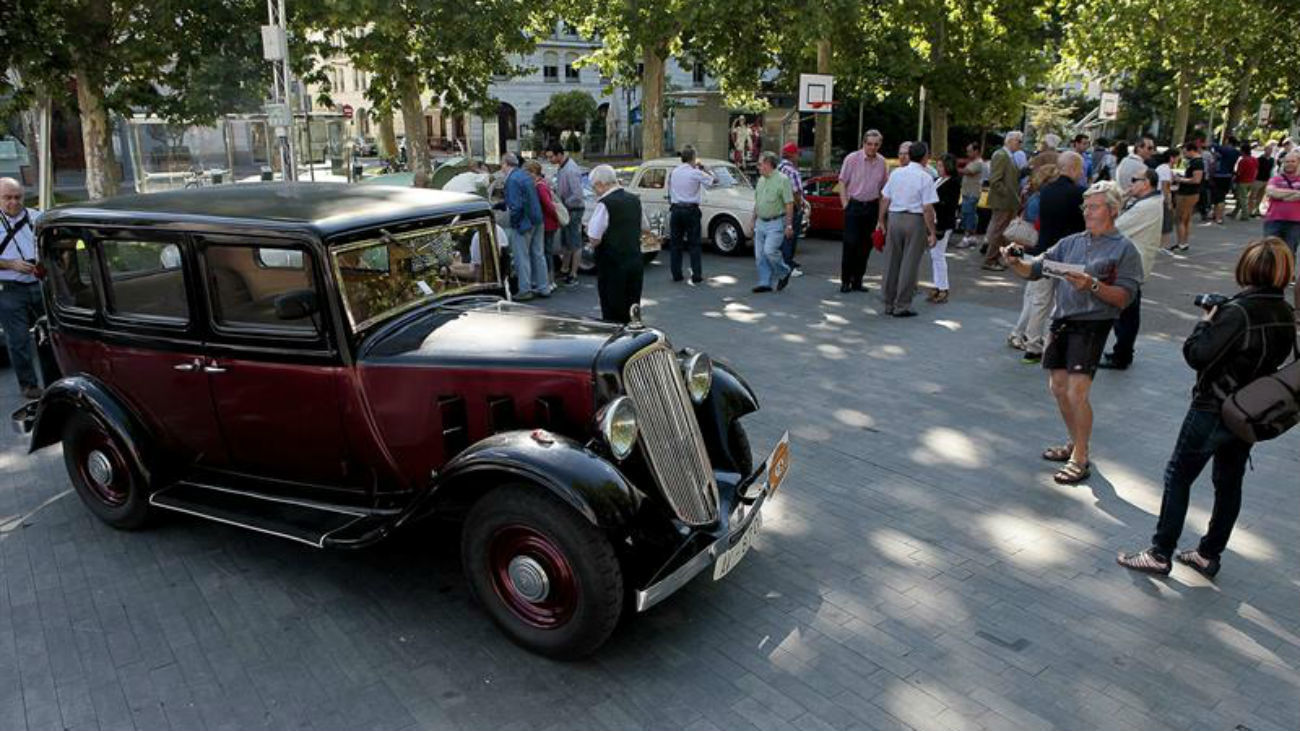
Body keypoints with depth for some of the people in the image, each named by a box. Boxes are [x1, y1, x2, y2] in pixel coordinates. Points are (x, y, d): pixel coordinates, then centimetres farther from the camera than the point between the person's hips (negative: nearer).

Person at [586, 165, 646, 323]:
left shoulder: (604, 204, -15)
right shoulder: (634, 200, 8)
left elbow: (594, 238, -18)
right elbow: (643, 228, 21)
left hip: (612, 266, -7)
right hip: (636, 262, 7)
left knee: (613, 316, 2)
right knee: (632, 313, 15)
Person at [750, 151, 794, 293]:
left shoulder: (782, 180, -9)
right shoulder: (761, 180, 13)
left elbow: (789, 204, -12)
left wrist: (789, 225, -16)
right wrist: (754, 220, 17)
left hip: (775, 223, -7)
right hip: (760, 222, 7)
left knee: (769, 251, -17)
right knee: (759, 255, 4)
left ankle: (784, 273, 7)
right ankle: (765, 283, 12)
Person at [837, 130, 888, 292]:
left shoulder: (881, 162, 6)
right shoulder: (852, 158, -6)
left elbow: (884, 187, 13)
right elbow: (842, 182, -3)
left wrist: (881, 210, 8)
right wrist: (845, 204, -8)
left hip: (872, 206, 4)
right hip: (854, 205, -4)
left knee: (865, 245, 6)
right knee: (850, 243, -7)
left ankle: (857, 280, 15)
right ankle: (845, 280, 2)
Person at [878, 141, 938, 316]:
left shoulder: (895, 173, 5)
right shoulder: (925, 178, -9)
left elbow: (885, 200, 6)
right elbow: (927, 208, -12)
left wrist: (882, 221, 17)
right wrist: (932, 233, -7)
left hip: (894, 218, 5)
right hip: (915, 221, -4)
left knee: (893, 263, 13)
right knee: (909, 264, 3)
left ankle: (889, 305, 19)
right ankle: (902, 306, 5)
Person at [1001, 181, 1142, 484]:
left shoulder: (1124, 249, 0)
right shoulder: (1071, 242, 15)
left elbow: (1123, 298, -8)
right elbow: (1035, 269, 11)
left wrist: (1092, 285, -23)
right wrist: (1015, 262, -9)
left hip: (1092, 325, -6)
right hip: (1061, 320, 6)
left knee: (1077, 392, -12)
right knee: (1058, 387, 11)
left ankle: (1080, 460, 0)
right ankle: (1075, 444, 30)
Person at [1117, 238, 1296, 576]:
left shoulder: (1237, 311, -23)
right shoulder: (1286, 315, 1)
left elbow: (1197, 355, -22)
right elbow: (1275, 357, 14)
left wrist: (1206, 322, -5)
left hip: (1213, 411, -7)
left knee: (1178, 476, 3)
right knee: (1229, 483, 16)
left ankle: (1160, 554, 8)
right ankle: (1209, 555, 27)